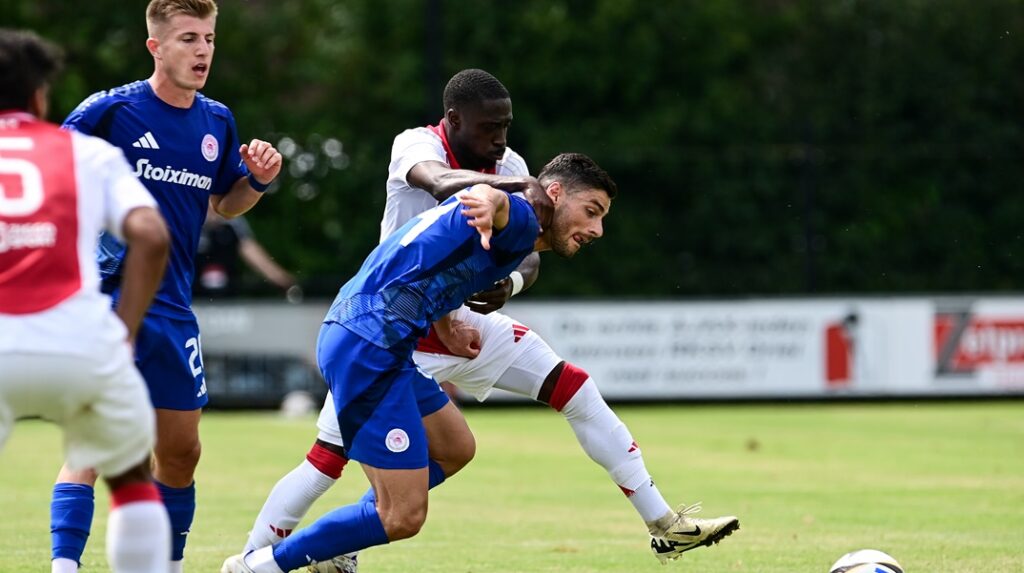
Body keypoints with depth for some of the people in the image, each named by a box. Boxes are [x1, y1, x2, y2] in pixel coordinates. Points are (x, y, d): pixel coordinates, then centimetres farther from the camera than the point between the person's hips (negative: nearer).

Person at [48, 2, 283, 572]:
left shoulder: (218, 122, 8)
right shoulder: (110, 110, -9)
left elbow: (225, 202, 22)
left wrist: (257, 180, 1)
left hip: (173, 310, 6)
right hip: (105, 298, -6)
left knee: (180, 450, 12)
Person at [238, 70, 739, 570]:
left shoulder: (508, 167, -4)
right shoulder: (416, 145, -18)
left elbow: (528, 257, -7)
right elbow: (442, 183, -42)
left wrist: (510, 283, -31)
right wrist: (504, 185, -59)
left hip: (466, 321, 5)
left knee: (576, 390, 0)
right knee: (327, 461, -13)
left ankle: (663, 525, 7)